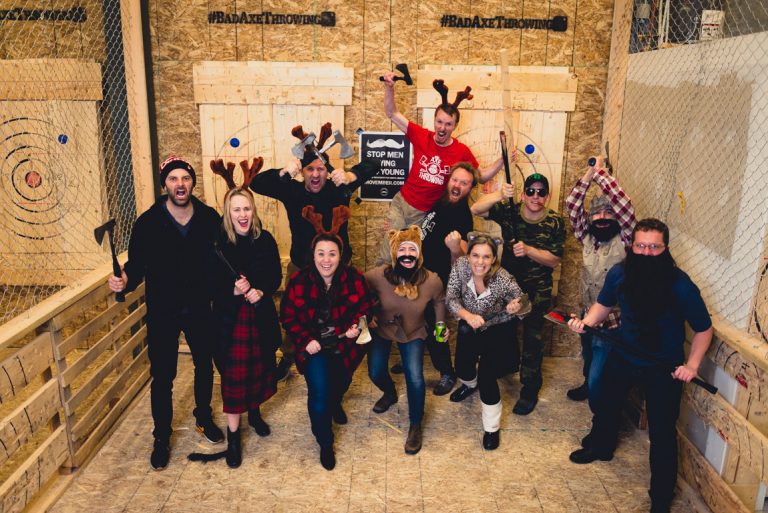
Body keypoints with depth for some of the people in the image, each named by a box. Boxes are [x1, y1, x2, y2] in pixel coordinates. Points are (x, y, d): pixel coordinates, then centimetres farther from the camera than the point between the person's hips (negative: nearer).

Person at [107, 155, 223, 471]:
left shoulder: (210, 219, -8)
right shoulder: (148, 222, -12)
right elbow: (137, 264, -9)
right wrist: (124, 282, -29)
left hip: (200, 309, 2)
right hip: (162, 313, -2)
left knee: (205, 365, 18)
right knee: (162, 377, 7)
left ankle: (203, 418, 43)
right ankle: (161, 437, 26)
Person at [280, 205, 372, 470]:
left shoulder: (354, 278, -18)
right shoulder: (299, 281, -18)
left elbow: (365, 308, -3)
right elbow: (288, 316, -8)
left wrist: (356, 326, -21)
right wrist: (306, 340, -19)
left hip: (345, 344, 2)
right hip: (314, 346, -2)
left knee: (340, 384, 21)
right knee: (319, 392, -17)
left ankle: (335, 403, 62)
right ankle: (325, 444, 7)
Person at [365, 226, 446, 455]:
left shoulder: (432, 281, -26)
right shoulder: (378, 276, -30)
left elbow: (439, 301, -1)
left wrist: (441, 324, -3)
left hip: (413, 333, -1)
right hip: (382, 329, 1)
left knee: (415, 378, -13)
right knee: (375, 373, 5)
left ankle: (415, 425, 14)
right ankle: (390, 393, 46)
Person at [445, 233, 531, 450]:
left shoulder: (504, 280, -33)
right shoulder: (461, 265, -26)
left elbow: (525, 306, -18)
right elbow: (450, 298, -21)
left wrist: (516, 307, -42)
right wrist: (467, 316, -39)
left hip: (496, 328, -3)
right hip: (469, 325, 3)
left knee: (487, 375, -12)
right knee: (463, 367, 5)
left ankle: (491, 427, 12)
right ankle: (470, 383, 46)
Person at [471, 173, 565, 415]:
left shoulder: (555, 223, -12)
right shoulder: (508, 211, -11)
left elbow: (554, 260, -13)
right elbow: (476, 209, -23)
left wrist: (528, 250, -29)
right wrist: (499, 195, -39)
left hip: (537, 289, -3)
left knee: (532, 338, 0)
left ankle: (530, 389, 13)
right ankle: (509, 363, 50)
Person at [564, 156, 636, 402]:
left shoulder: (624, 240, -13)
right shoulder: (587, 237, 1)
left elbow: (625, 206, -27)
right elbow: (571, 205, -5)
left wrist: (600, 171, -22)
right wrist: (589, 174, -14)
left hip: (612, 323, -6)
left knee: (600, 380, -2)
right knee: (589, 364, 29)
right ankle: (588, 385, 55)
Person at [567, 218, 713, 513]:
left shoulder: (681, 286, -27)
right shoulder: (619, 274, -17)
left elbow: (704, 329, -13)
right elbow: (605, 304, 3)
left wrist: (692, 364, -23)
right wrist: (586, 322, -15)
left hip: (663, 367, -4)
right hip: (623, 355, 5)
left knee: (662, 433, 0)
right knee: (606, 403, 25)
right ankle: (601, 447, 56)